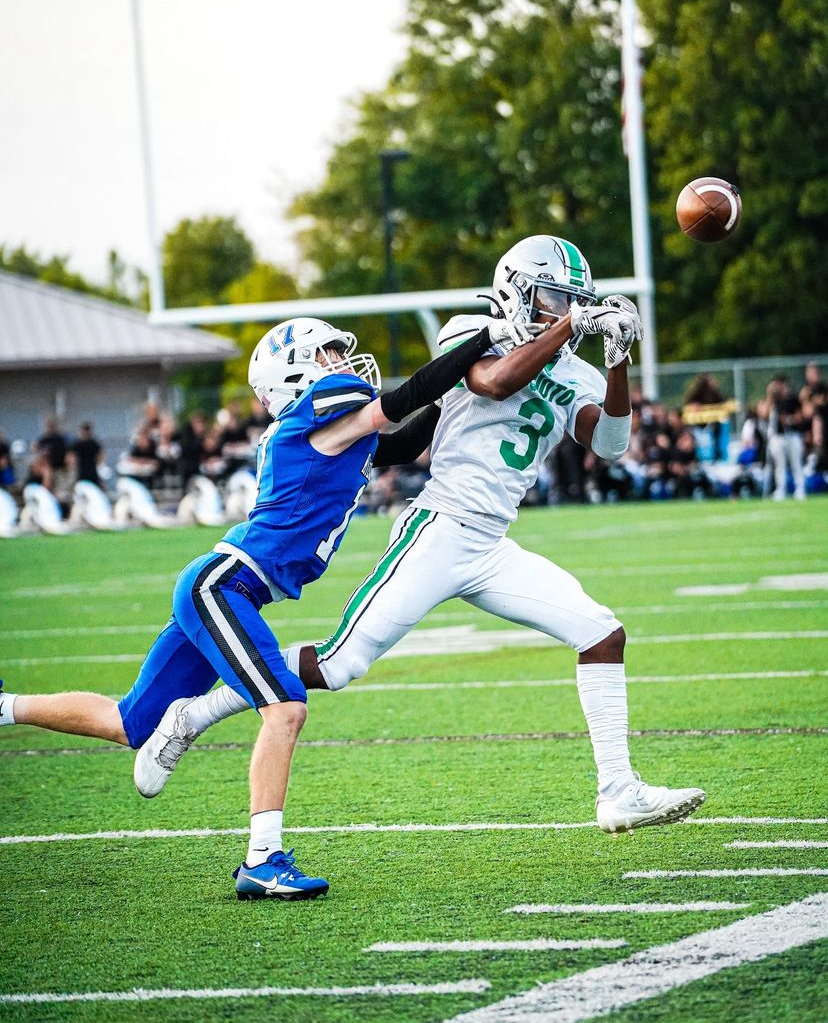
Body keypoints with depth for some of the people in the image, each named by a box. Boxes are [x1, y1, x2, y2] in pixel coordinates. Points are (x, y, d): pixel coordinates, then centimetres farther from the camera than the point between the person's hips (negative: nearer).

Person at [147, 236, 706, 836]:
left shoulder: (575, 379, 13)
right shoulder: (475, 336, -3)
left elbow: (611, 446, -3)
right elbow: (496, 382, -25)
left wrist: (619, 362, -15)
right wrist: (568, 327, -23)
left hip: (492, 553, 7)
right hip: (438, 532, -7)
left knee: (603, 633, -5)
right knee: (337, 666, -7)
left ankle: (619, 793, -1)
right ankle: (190, 717, 6)